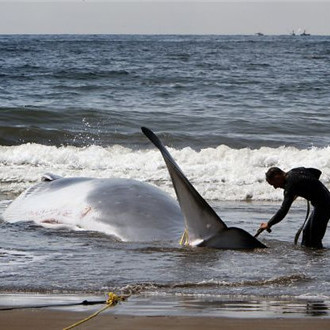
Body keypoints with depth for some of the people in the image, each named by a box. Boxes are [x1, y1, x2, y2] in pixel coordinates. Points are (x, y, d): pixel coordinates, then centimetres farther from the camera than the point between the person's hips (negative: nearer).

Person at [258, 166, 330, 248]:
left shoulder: (291, 184, -19)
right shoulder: (295, 171, 6)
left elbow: (283, 211, -23)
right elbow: (318, 172, 20)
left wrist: (268, 224, -15)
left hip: (323, 205, -10)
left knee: (315, 242, -7)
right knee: (306, 233, 15)